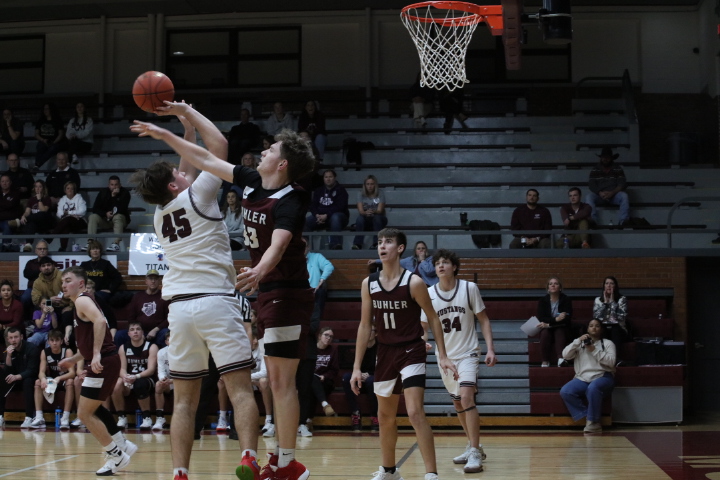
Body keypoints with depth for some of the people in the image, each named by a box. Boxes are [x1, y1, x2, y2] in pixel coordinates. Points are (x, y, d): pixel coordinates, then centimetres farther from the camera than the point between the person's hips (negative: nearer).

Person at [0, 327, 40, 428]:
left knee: (28, 382, -37)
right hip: (15, 381, 5)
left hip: (29, 379, -5)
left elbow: (32, 370, -22)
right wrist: (8, 356, -24)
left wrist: (17, 377, -38)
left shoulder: (31, 348, -15)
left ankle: (29, 418, -40)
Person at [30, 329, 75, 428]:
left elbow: (72, 372, -27)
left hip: (65, 379, -3)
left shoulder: (67, 351, -18)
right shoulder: (44, 352, -9)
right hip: (52, 380, 3)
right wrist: (43, 379, -41)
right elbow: (42, 372, -15)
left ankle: (65, 418, -38)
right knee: (38, 382, -23)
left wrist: (59, 378, -46)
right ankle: (39, 418, -27)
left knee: (70, 382, -35)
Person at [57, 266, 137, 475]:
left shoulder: (82, 301, -11)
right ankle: (123, 445, 31)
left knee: (84, 414, -6)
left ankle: (117, 456, 1)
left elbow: (100, 321, -31)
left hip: (103, 363, -11)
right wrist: (74, 359, 29)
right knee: (92, 409, 25)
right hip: (101, 362, 11)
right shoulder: (83, 302, 20)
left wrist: (96, 354, -36)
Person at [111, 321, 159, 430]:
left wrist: (136, 377, -34)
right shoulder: (123, 348, 6)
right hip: (129, 382, 3)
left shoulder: (151, 347, -4)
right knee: (116, 384, -31)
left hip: (146, 380, -3)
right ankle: (122, 418, -15)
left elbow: (151, 370, -15)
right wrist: (125, 376, -30)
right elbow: (122, 368, -3)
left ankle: (147, 418, -23)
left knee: (140, 384, -39)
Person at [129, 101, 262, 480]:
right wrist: (186, 112, 15)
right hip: (215, 301, -5)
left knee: (184, 398, 8)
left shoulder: (160, 215, 17)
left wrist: (184, 130, 35)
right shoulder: (195, 196, 0)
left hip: (179, 306, 5)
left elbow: (192, 164, 33)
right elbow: (219, 146, 6)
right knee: (240, 387, -6)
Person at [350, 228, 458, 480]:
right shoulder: (369, 284, -1)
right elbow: (365, 325, 5)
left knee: (415, 413, -17)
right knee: (385, 416, 15)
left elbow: (432, 318, -3)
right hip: (385, 353, 5)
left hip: (411, 352, -5)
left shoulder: (413, 282, -12)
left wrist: (442, 356, -8)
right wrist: (357, 367, 4)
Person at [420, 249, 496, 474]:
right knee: (458, 405, 14)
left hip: (468, 353, -4)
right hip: (445, 356, 4)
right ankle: (473, 446, 34)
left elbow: (483, 320, -3)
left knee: (467, 397, -22)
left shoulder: (469, 288, -10)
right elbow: (424, 326, 3)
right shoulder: (429, 294, -5)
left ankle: (475, 454, -21)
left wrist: (490, 349, -12)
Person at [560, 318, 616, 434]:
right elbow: (565, 355, 3)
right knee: (565, 391, -25)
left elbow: (611, 362, -5)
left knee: (593, 388, -39)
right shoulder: (580, 343, 19)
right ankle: (587, 417, -23)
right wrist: (578, 341, -7)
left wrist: (594, 350, -10)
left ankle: (593, 421, -27)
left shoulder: (608, 343, 11)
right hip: (582, 379, 3)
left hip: (602, 377, -3)